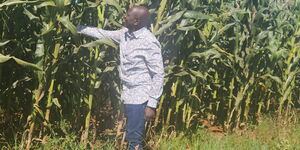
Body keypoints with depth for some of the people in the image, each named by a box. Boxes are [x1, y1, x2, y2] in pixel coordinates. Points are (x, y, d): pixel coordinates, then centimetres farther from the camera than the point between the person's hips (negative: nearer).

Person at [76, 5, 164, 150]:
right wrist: (79, 27, 20)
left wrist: (152, 105, -20)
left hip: (139, 97, -8)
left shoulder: (149, 42, -20)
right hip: (128, 95, 8)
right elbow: (103, 34, 20)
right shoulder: (125, 33, 3)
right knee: (133, 137, 18)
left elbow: (158, 74, -19)